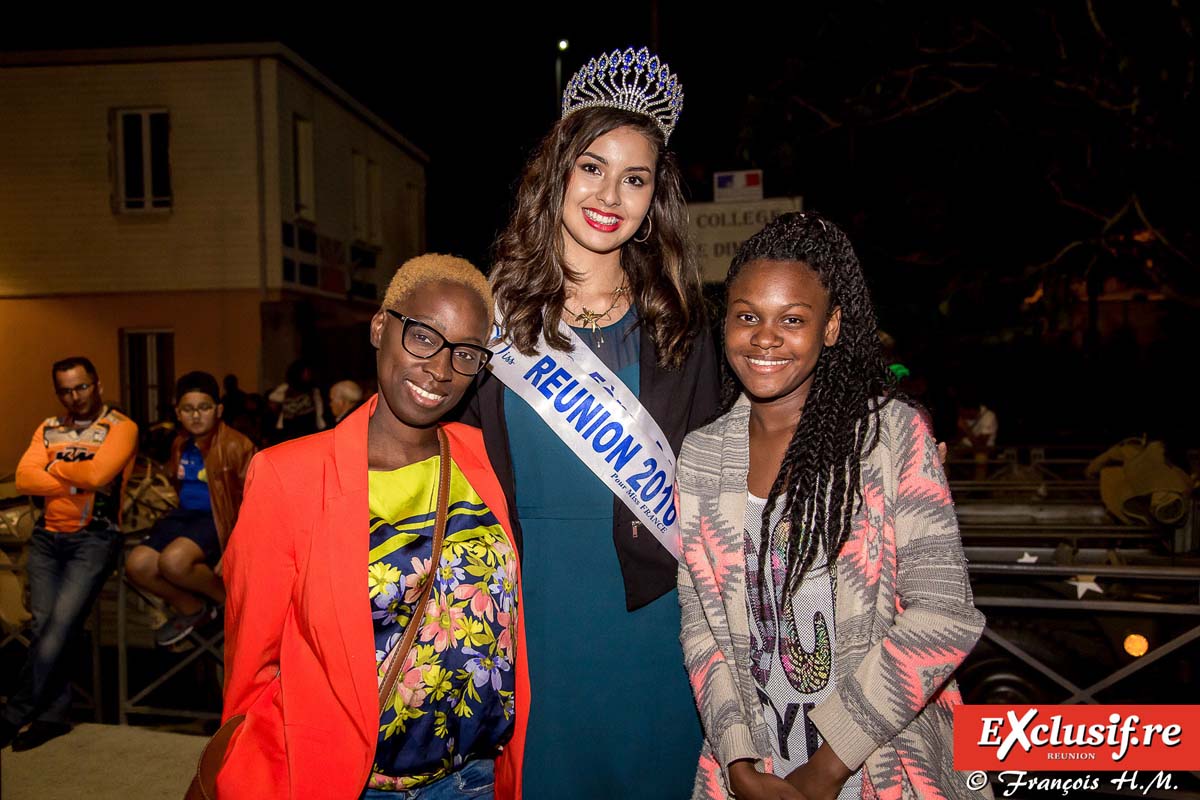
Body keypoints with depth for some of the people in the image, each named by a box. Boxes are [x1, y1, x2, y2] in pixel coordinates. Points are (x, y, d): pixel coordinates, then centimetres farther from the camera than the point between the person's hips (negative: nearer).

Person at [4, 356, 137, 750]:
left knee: (60, 624, -12)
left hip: (94, 537, -5)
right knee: (43, 625, -1)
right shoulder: (48, 429, 13)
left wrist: (56, 468, -2)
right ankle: (54, 714, 11)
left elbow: (97, 473, -19)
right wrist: (78, 482, -11)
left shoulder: (120, 427, -2)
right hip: (47, 536, 5)